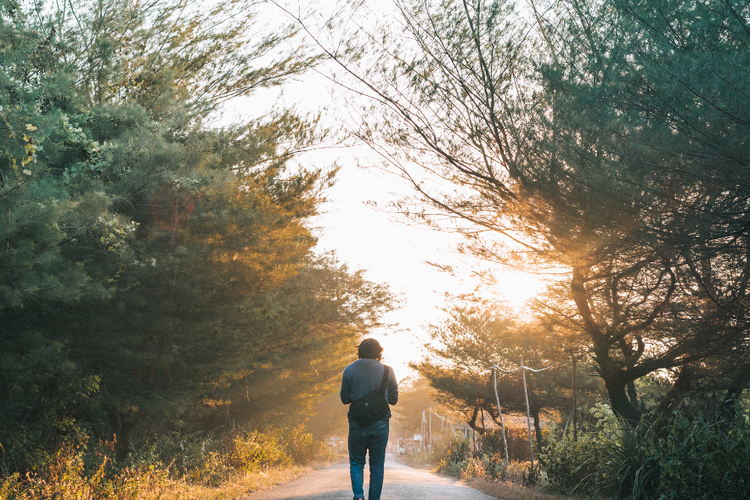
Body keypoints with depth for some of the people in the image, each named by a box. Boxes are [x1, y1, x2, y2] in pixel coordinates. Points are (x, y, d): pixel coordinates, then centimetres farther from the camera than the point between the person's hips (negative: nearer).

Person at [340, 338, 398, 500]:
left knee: (356, 462, 12)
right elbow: (394, 399, 4)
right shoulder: (387, 371, -2)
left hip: (357, 423, 0)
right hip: (380, 424, 0)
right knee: (377, 466, 10)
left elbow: (345, 399, 4)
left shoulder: (349, 370, -1)